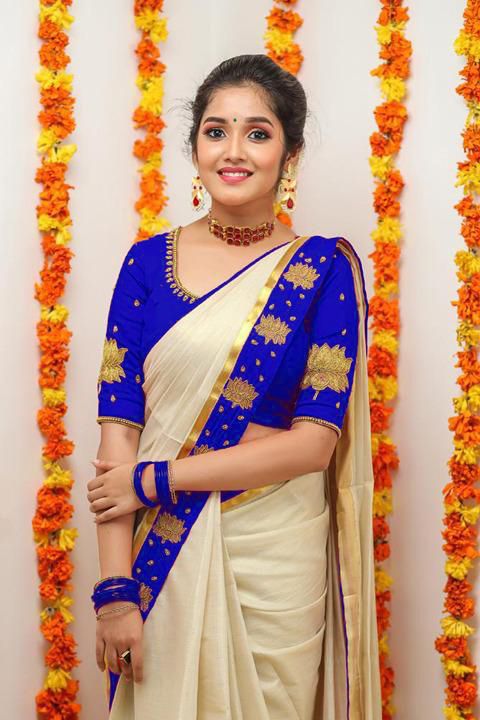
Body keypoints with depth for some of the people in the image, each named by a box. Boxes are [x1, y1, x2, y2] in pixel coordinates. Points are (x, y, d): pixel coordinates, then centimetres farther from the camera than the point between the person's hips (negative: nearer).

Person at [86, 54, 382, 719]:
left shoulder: (324, 268, -4)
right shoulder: (148, 262, 1)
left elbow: (314, 441, -10)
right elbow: (118, 427, -4)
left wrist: (154, 478, -12)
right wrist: (115, 587, -12)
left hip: (277, 560, -1)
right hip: (162, 553, 1)